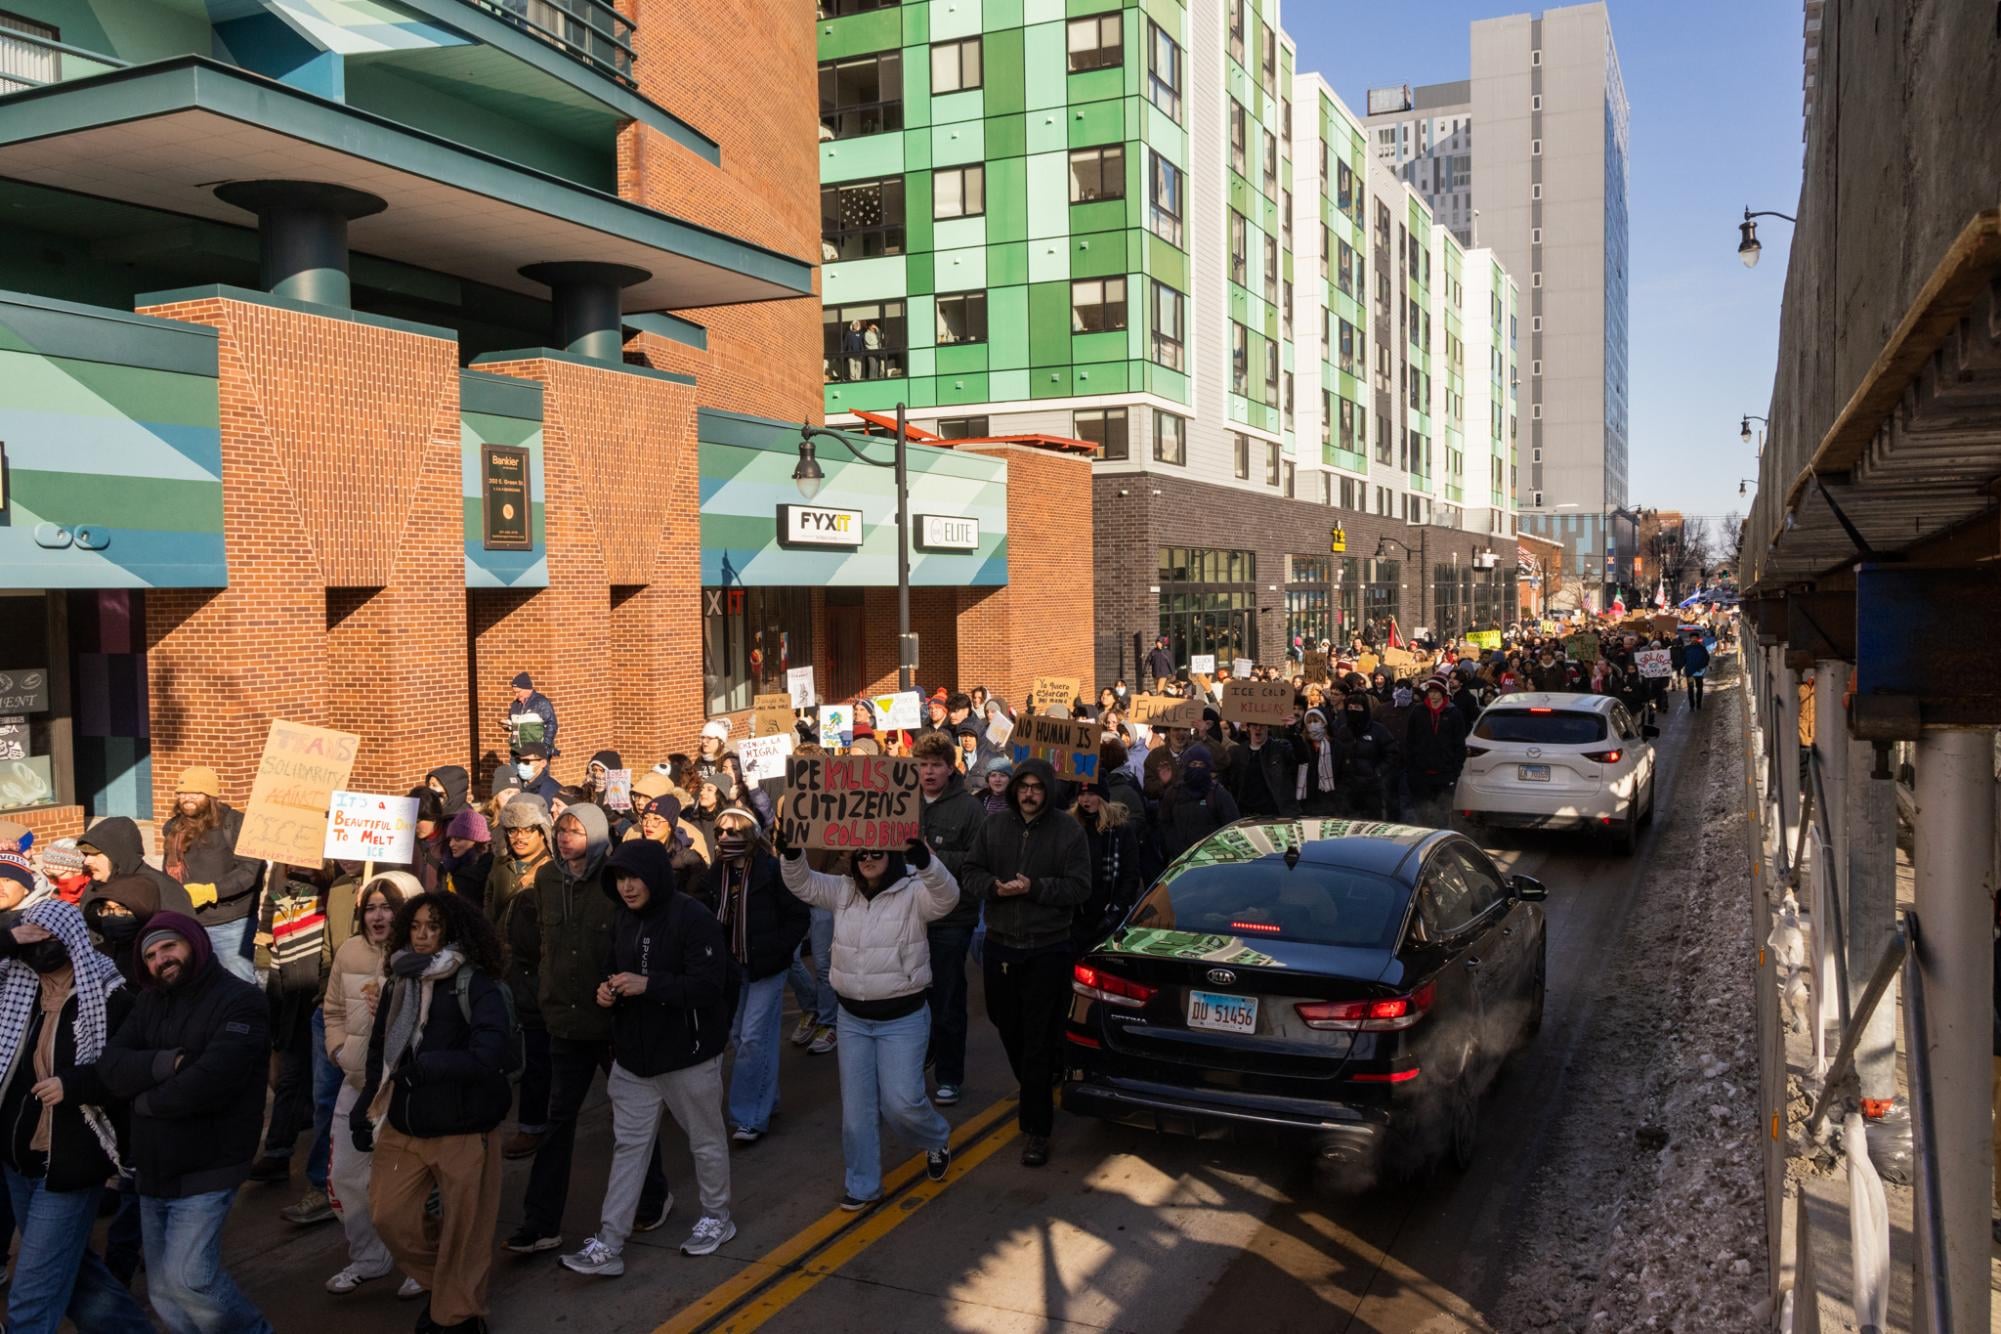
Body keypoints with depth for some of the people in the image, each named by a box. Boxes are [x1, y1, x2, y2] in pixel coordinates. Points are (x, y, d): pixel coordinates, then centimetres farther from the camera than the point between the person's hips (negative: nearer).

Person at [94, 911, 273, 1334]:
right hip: (152, 1169, 7)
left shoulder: (239, 1001, -13)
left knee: (188, 1278, -14)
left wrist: (146, 1098, -9)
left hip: (205, 1169, -7)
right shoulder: (148, 1002, 10)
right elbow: (110, 1067, -3)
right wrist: (167, 1063, -20)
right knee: (163, 1292, 12)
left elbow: (210, 1081, -25)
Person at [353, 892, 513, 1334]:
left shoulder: (476, 984, -12)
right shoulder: (398, 981, 7)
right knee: (389, 1217, 6)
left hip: (463, 1130, -5)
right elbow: (379, 1053, 14)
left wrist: (419, 1066, -19)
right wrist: (364, 1112, 10)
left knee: (463, 1232, 5)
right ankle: (437, 1283, 33)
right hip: (403, 1126, 6)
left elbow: (487, 1057, -24)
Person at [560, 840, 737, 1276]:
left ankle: (716, 1215, 34)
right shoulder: (621, 919, 4)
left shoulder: (693, 919, -19)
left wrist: (648, 984, -30)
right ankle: (608, 1244, 12)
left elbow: (709, 985, -24)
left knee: (705, 1140, 13)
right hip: (634, 1053, 6)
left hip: (688, 1053, -6)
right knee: (628, 1146, 8)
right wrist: (607, 990, -5)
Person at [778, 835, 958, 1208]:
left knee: (901, 1102, -4)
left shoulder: (914, 893, -13)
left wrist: (923, 857, -51)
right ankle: (861, 1185, 26)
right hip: (852, 1017, 5)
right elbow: (801, 883, -6)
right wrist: (791, 851, -27)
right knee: (855, 1105, 10)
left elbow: (947, 895, -32)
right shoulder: (843, 891, 2)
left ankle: (937, 1140, 30)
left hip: (903, 1018, -5)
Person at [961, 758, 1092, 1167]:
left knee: (1038, 1042, -4)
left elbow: (1079, 887, -9)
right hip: (1000, 946, 4)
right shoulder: (994, 826, 5)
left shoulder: (1069, 832, -6)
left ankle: (1036, 1129, 3)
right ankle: (1038, 1097, 43)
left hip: (1047, 951, -4)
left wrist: (1035, 888, -21)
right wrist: (993, 886, -13)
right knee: (1009, 1030, 17)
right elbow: (971, 871, 8)